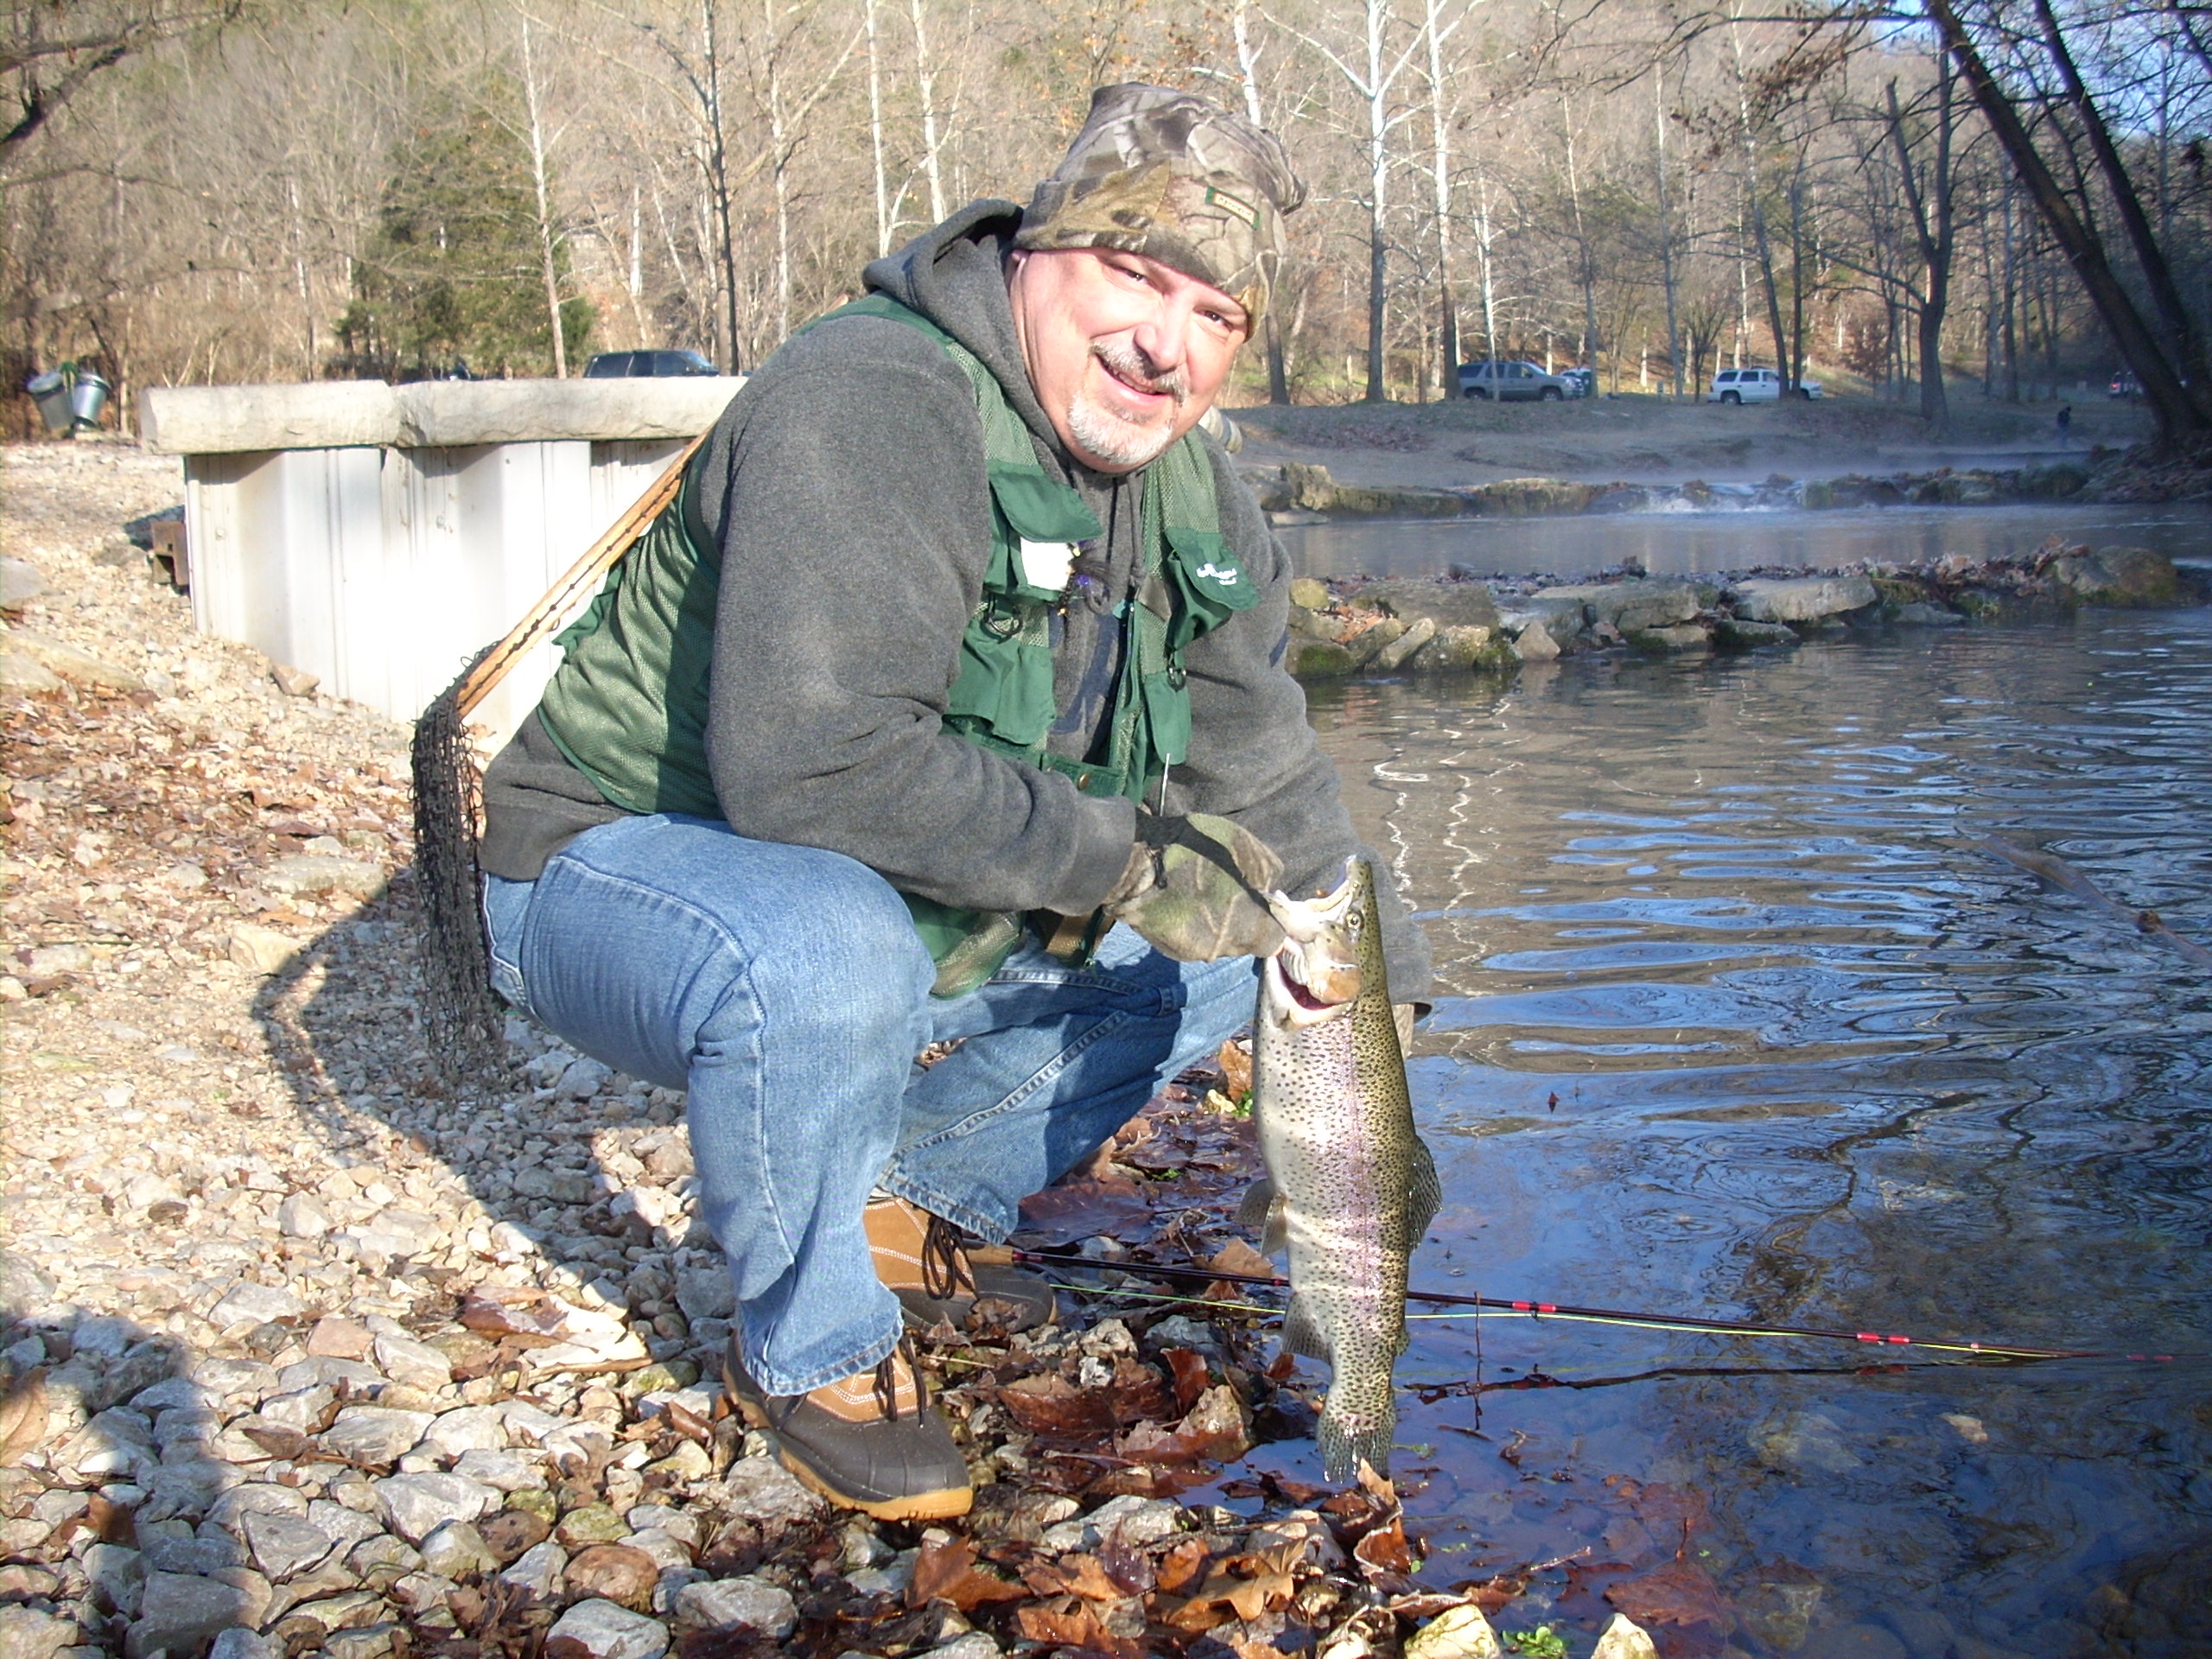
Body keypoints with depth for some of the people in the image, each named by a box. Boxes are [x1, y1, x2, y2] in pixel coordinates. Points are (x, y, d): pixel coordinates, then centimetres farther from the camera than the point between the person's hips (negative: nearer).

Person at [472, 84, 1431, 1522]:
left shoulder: (1193, 494, 0)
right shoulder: (874, 408, -28)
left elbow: (1257, 768, 11)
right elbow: (810, 760, -39)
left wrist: (1367, 985, 7)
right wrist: (1121, 856, -32)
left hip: (918, 912, 8)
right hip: (622, 860, -8)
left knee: (1209, 960, 5)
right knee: (828, 956, -39)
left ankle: (906, 1209, 16)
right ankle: (810, 1349, -11)